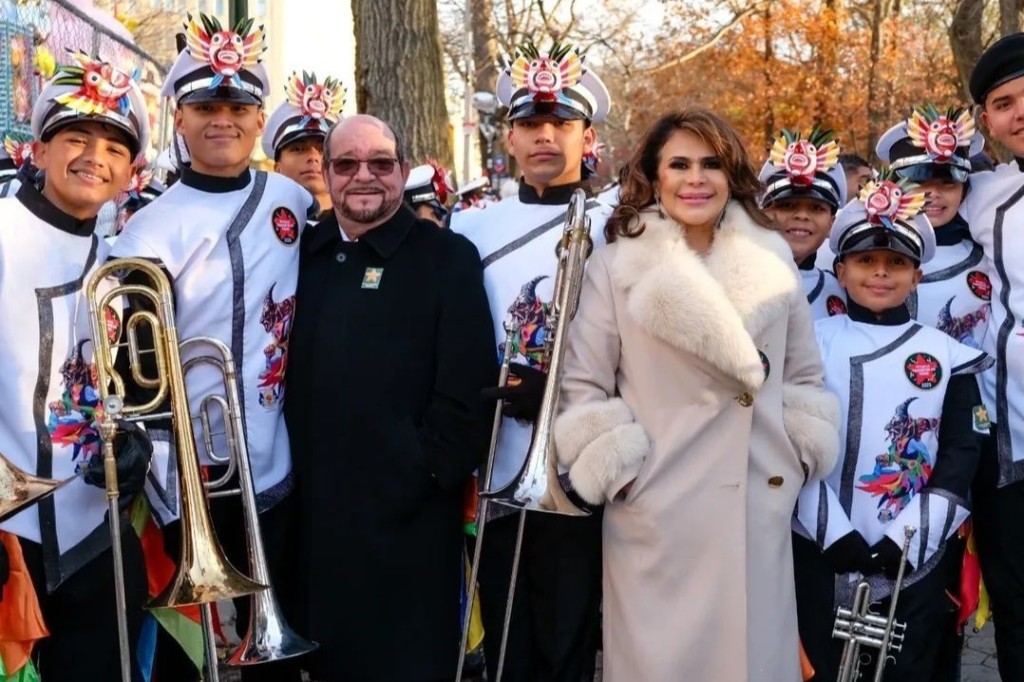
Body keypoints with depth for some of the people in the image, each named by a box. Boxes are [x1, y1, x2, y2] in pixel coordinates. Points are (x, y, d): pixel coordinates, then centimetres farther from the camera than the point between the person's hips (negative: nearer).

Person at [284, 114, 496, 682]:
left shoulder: (448, 256, -4)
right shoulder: (302, 254, 10)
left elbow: (469, 385, -10)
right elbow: (287, 374, 13)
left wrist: (428, 472, -14)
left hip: (408, 515, -4)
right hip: (313, 510, 5)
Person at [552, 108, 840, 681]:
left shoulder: (772, 261, 8)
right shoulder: (616, 266, -2)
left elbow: (804, 376, 15)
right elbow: (581, 386, -1)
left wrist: (799, 460, 6)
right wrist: (619, 471, -8)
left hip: (760, 508, 3)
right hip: (655, 512, -3)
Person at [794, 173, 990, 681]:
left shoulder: (946, 355, 5)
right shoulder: (812, 344, 1)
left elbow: (962, 453, 0)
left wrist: (909, 537, -10)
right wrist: (833, 532, -13)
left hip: (918, 561, 1)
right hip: (822, 556, -1)